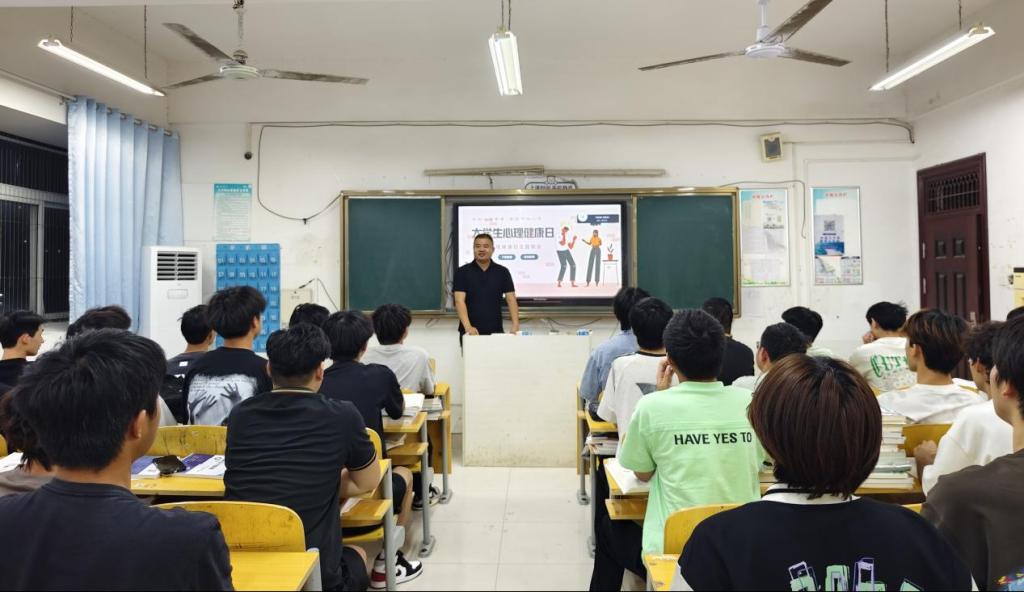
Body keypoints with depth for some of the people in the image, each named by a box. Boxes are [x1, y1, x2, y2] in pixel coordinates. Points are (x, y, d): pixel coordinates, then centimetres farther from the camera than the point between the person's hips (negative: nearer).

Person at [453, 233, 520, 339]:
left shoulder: (502, 272, 3)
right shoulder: (462, 272, -2)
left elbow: (511, 299, -2)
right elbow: (459, 301, -11)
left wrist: (515, 325, -17)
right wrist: (467, 326, -25)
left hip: (496, 331, 2)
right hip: (470, 333, -1)